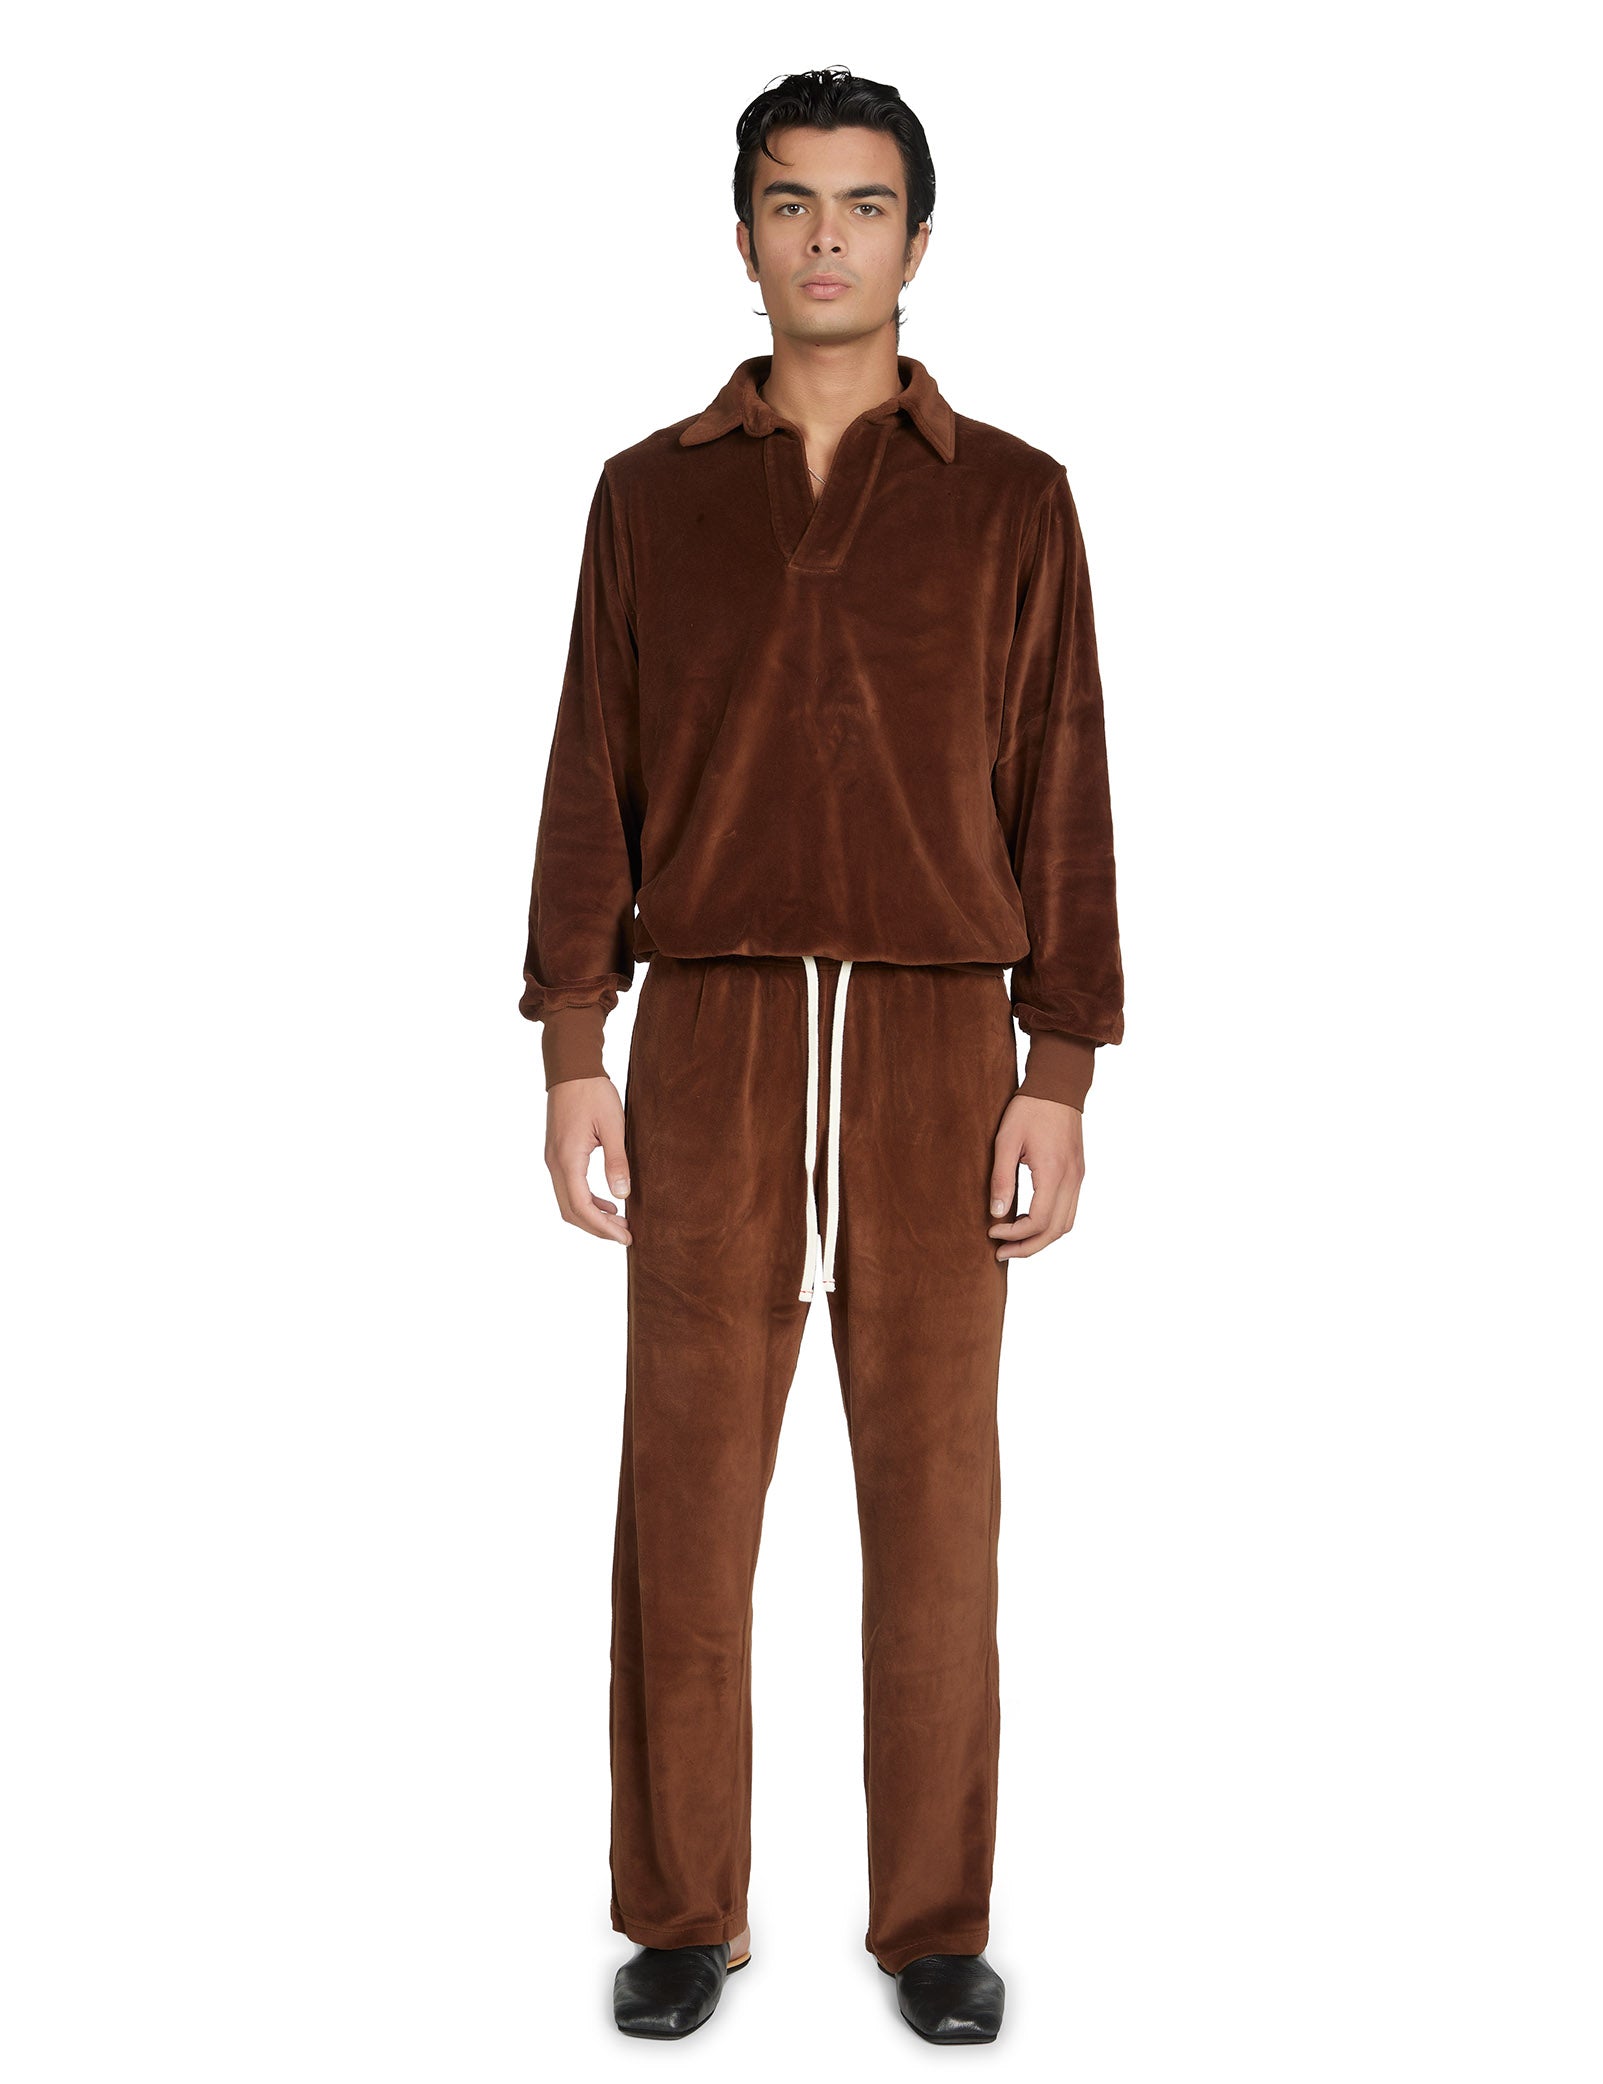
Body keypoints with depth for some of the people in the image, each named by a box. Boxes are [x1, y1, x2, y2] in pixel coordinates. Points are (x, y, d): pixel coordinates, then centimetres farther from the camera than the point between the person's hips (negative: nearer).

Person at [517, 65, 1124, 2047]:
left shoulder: (1009, 500, 7)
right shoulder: (652, 494, 10)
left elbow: (1062, 802, 4)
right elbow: (592, 786, 8)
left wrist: (1061, 1079, -3)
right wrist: (570, 1054, 0)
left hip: (937, 1047, 0)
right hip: (711, 1040, 1)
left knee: (935, 1499, 3)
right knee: (685, 1493, 2)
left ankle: (934, 1920, 16)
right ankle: (683, 1914, 16)